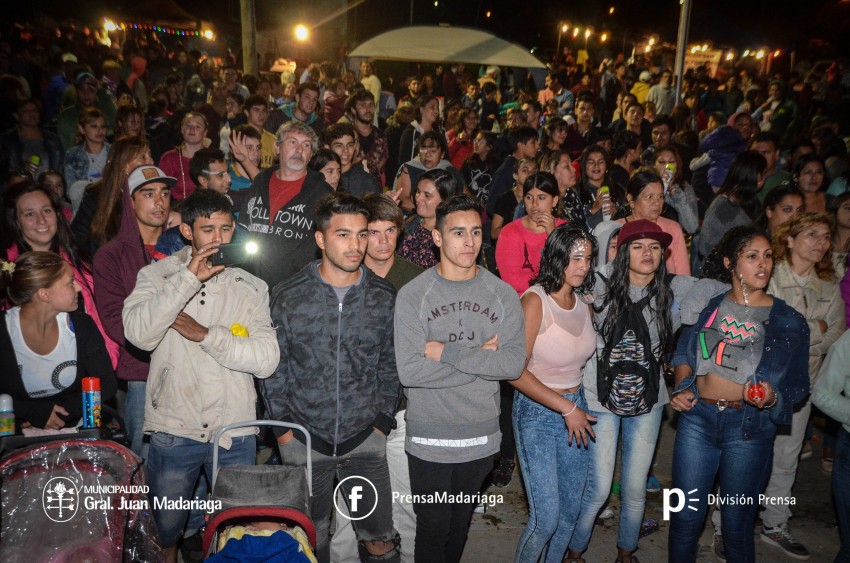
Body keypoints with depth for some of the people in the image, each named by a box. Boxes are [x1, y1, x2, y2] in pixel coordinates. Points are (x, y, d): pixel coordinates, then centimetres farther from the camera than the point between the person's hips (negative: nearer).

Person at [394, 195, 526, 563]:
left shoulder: (503, 294, -2)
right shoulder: (413, 295, -10)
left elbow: (514, 363, -13)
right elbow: (409, 371, -20)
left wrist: (447, 352, -19)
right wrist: (480, 357, -16)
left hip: (480, 436, 3)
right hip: (429, 438, -2)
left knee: (460, 526, 22)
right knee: (433, 529, 11)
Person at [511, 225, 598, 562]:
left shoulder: (584, 305, 3)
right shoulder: (535, 301, -16)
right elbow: (516, 371, -20)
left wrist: (578, 407, 4)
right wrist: (566, 408, -17)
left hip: (577, 410, 6)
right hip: (537, 412, -6)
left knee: (571, 510, 15)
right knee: (545, 519, -4)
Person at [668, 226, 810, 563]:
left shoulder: (788, 321, -1)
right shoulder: (709, 306, 4)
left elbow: (796, 388, 1)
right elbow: (684, 355, 15)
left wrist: (770, 397, -19)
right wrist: (683, 388, -2)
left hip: (749, 428, -1)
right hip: (697, 418, 2)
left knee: (737, 526, 12)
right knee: (686, 518, 10)